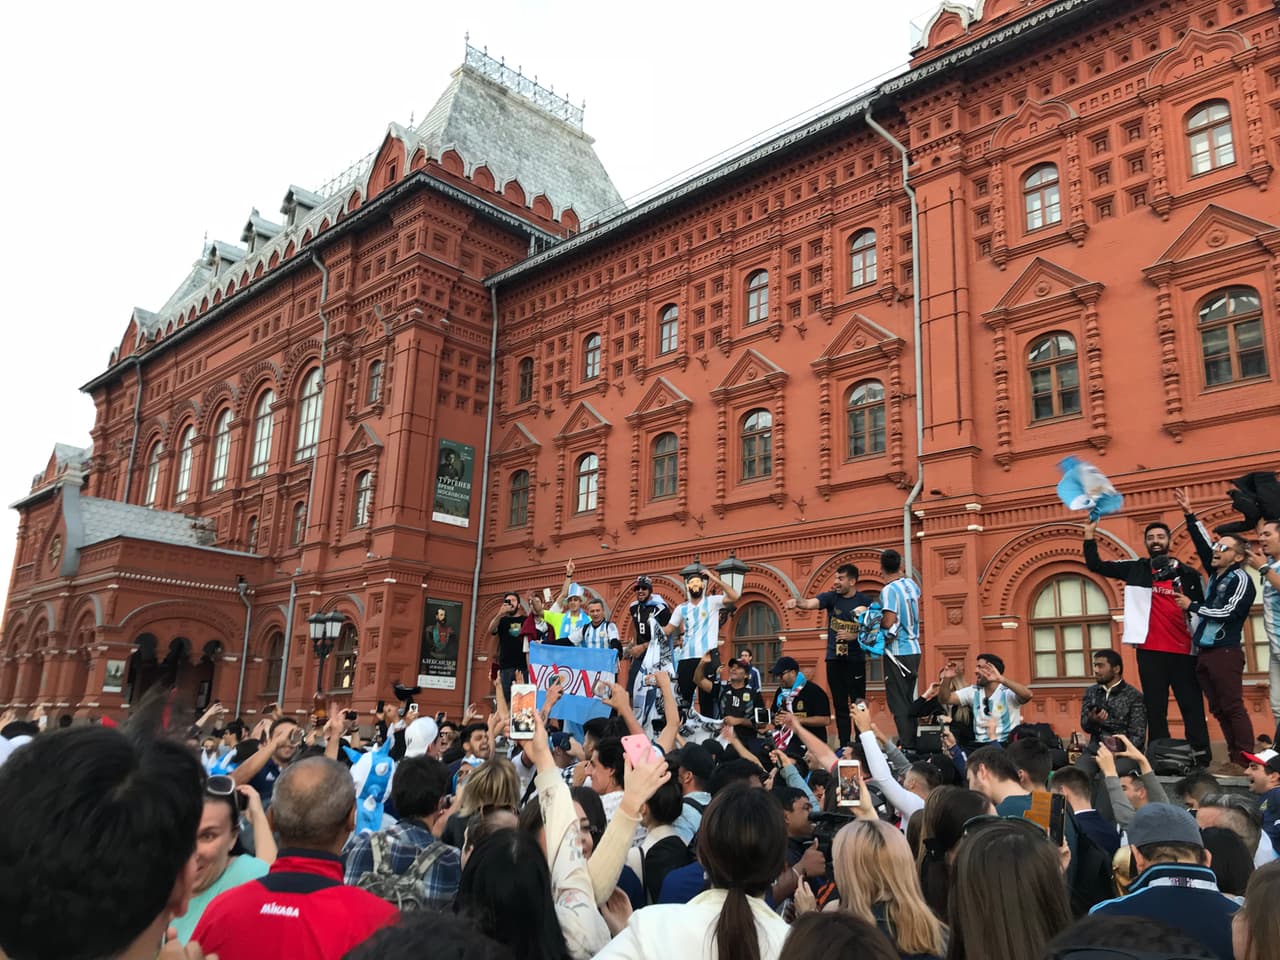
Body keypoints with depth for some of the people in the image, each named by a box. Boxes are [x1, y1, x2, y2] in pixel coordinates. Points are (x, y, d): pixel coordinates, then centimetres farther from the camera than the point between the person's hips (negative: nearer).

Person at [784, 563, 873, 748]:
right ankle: (844, 745, 14)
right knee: (840, 705, 7)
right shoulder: (831, 597, 2)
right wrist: (797, 602, -38)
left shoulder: (865, 602, -2)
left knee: (858, 703, -3)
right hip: (834, 658, 3)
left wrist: (854, 636, -17)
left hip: (856, 659, -2)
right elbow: (811, 603, -17)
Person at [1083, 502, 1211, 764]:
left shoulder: (1188, 574, 6)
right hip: (1150, 650, 0)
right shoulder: (1135, 569, 6)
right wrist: (1089, 534, -6)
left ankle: (1200, 756, 9)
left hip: (1183, 650, 0)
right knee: (1155, 707, 6)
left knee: (1192, 705, 3)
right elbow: (1095, 565, 3)